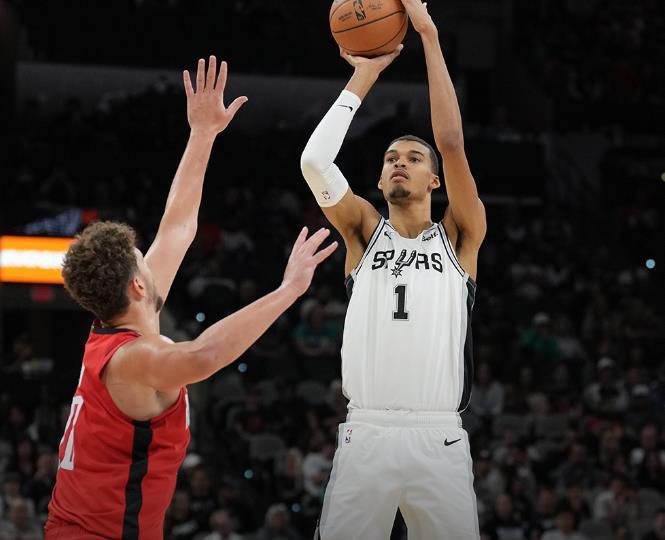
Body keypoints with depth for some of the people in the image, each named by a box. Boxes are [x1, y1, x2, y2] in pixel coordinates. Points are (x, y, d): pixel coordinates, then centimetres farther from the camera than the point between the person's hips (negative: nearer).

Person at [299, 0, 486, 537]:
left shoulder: (459, 236, 10)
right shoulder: (365, 231, 13)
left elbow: (453, 142, -3)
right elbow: (314, 161, -2)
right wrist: (365, 74, 3)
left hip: (439, 439, -1)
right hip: (365, 435, 1)